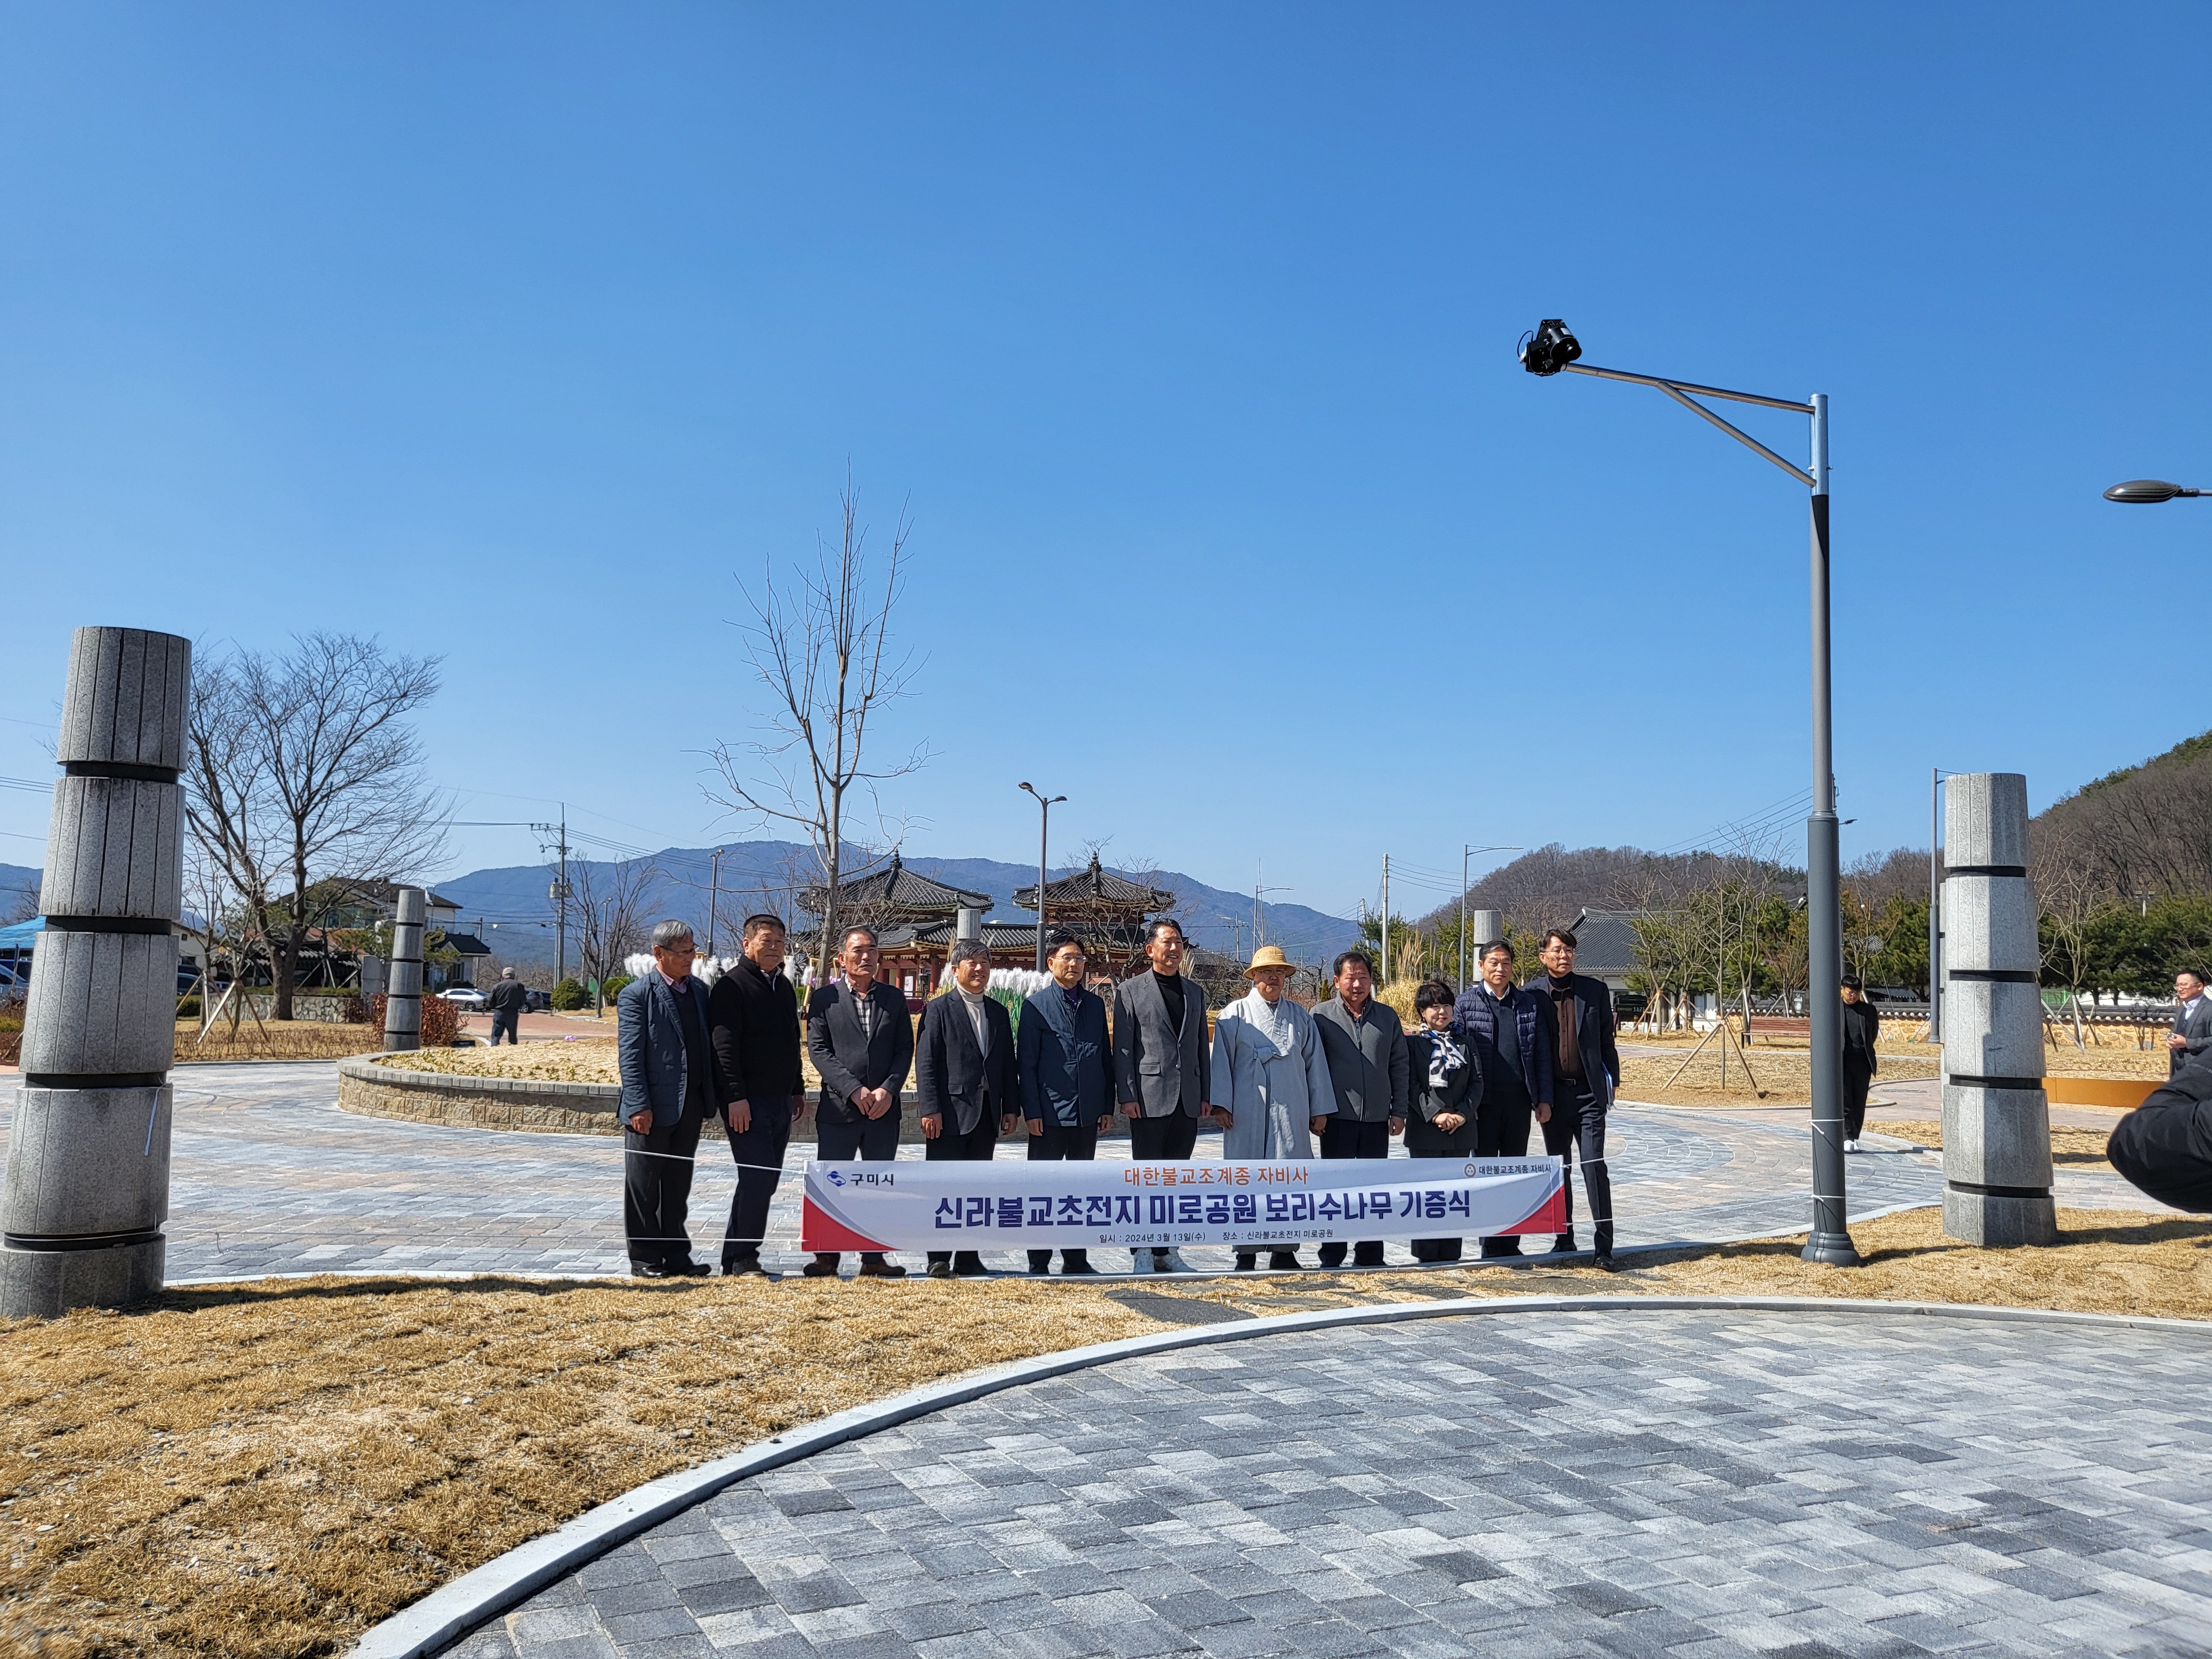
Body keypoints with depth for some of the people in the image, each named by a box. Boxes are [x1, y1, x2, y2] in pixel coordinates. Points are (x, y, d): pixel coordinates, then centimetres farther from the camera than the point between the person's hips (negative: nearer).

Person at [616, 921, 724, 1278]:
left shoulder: (699, 991, 12)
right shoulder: (636, 994, -8)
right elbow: (630, 1056, -12)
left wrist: (720, 1095, 9)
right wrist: (639, 1106, -19)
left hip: (690, 1107, 6)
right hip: (652, 1110, -6)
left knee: (678, 1187, 13)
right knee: (644, 1186, 6)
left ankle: (676, 1256, 21)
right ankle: (644, 1259, 15)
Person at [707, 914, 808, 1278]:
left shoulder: (784, 987, 17)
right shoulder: (732, 985, -8)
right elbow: (724, 1046, -15)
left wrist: (798, 1091, 22)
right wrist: (736, 1097, -21)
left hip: (780, 1101, 8)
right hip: (747, 1102, -8)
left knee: (766, 1180, 10)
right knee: (757, 1178, -11)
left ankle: (737, 1256, 19)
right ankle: (742, 1258, -1)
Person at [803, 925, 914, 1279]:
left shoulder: (894, 998, 9)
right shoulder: (824, 998, 2)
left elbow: (905, 1048, 6)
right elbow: (818, 1049, -5)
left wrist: (888, 1090, -9)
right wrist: (854, 1090, -14)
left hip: (884, 1108, 3)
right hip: (837, 1106, -2)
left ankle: (874, 1257, 15)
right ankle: (826, 1257, 10)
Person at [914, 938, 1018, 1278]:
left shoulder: (998, 1012, 14)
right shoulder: (939, 1009, -3)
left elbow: (1009, 1063, 15)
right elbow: (926, 1063, -8)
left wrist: (1010, 1108, 8)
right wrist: (930, 1109, -15)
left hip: (987, 1114, 5)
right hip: (950, 1112, -5)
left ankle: (968, 1257, 16)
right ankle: (939, 1259, 4)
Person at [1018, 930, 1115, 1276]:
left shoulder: (1096, 1004, 10)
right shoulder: (1037, 1005, -2)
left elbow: (1105, 1057, 12)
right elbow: (1026, 1062, -5)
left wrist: (1108, 1105, 6)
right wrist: (1031, 1111, -10)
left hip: (1088, 1113, 4)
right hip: (1050, 1114, -4)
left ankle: (1076, 1259, 21)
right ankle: (1039, 1263, 11)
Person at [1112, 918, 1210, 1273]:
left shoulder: (1195, 992, 16)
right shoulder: (1130, 990, 1)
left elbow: (1201, 1046, 17)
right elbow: (1122, 1048, -3)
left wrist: (1206, 1094, 10)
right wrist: (1127, 1096, -10)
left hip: (1187, 1100, 5)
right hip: (1149, 1098, -5)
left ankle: (1166, 1251, 16)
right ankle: (1141, 1253, 7)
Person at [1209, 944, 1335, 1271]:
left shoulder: (1300, 1017, 13)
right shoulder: (1235, 1014, 5)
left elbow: (1315, 1063, 13)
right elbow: (1221, 1060, 1)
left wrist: (1319, 1110, 10)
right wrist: (1221, 1104, -7)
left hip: (1291, 1113, 2)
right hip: (1247, 1114, -2)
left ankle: (1285, 1251, 9)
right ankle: (1246, 1253, 7)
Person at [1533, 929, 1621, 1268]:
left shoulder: (1594, 990, 4)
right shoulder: (1532, 993, 2)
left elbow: (1606, 1039, 9)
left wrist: (1612, 1081, 4)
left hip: (1589, 1092, -1)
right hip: (1553, 1094, 1)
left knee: (1593, 1166, -8)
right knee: (1559, 1169, 11)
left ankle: (1603, 1246, -5)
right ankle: (1564, 1237, 22)